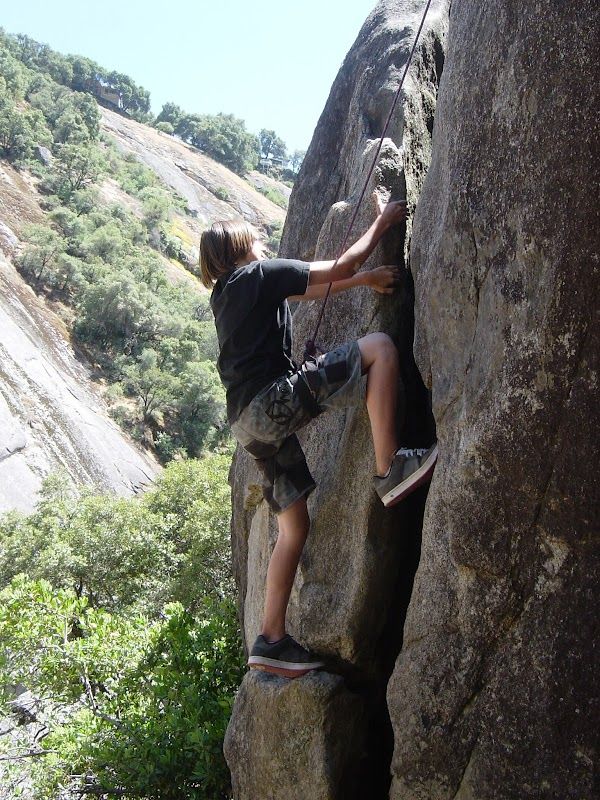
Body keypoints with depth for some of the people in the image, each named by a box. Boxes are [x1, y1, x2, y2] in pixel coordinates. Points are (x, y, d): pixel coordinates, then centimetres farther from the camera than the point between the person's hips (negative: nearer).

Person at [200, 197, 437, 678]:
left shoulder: (226, 293, 27)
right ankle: (391, 469, -19)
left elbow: (313, 290, 32)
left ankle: (272, 641, 12)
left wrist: (366, 279, 28)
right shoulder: (261, 273, 2)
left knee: (294, 527, 12)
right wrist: (381, 224, 17)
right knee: (378, 347, -10)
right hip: (272, 400, -9)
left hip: (249, 421, 9)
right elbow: (339, 268, 4)